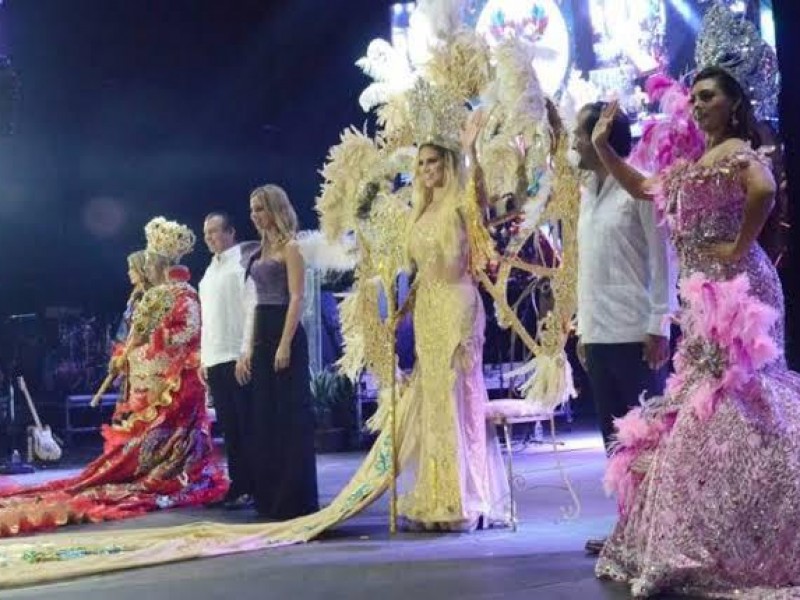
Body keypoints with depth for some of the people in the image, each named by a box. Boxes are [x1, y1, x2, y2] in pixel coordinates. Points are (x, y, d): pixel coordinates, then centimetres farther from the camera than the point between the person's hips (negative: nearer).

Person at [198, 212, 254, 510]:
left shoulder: (242, 263, -5)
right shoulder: (210, 271, 19)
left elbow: (253, 309, -12)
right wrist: (204, 357, 16)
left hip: (238, 357, -8)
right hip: (214, 359, 8)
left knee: (247, 426, -4)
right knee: (229, 427, 9)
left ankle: (253, 487, 0)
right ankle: (238, 486, 14)